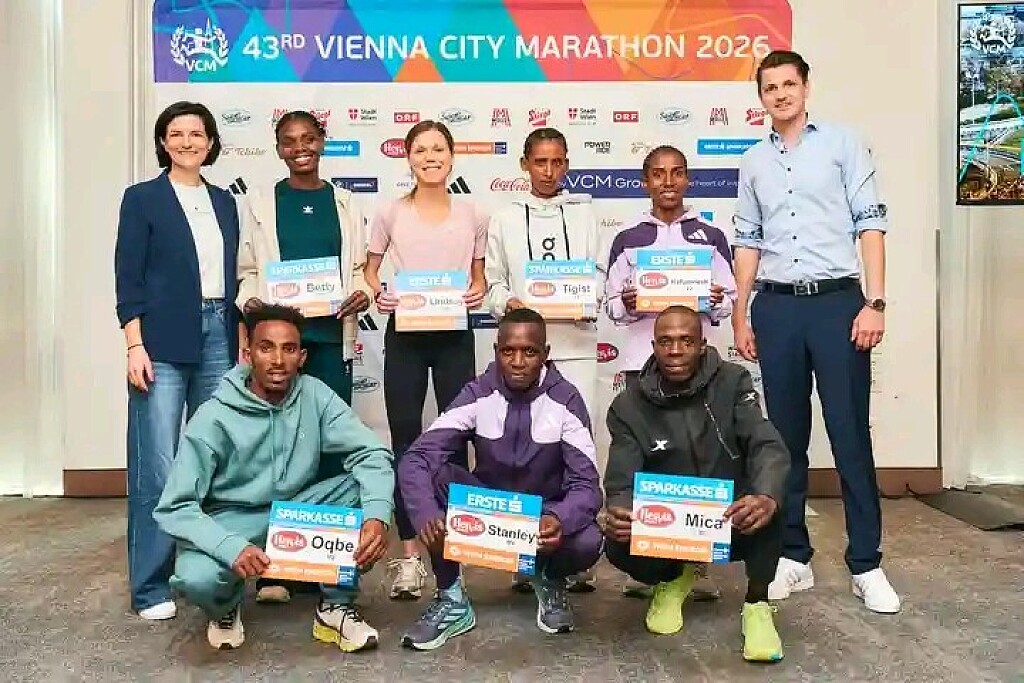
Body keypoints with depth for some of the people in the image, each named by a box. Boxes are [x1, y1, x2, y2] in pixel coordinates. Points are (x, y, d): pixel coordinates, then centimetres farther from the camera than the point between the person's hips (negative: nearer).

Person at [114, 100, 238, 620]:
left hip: (219, 338, 5)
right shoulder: (142, 198, 3)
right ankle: (150, 586, 5)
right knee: (158, 466, -5)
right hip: (164, 343, -4)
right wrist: (135, 345, -11)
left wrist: (242, 338, 11)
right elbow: (128, 279, -3)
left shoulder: (224, 201, 16)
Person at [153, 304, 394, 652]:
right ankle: (227, 607, 6)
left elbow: (372, 453, -18)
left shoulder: (315, 395, -12)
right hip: (234, 519, -3)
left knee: (367, 486, -21)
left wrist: (376, 515, -37)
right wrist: (232, 547, -38)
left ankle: (336, 606, -5)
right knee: (196, 578, -34)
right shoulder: (214, 418, -20)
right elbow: (175, 507, -21)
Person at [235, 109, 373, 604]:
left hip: (331, 336, 2)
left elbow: (359, 268, 11)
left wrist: (362, 295, -10)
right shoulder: (259, 203, 10)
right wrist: (250, 302, -14)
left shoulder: (344, 203, 13)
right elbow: (246, 272, 6)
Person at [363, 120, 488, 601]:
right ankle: (409, 555, 9)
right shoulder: (390, 214, 2)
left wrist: (478, 292, -8)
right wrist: (377, 293, -11)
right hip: (405, 335, -1)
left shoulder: (472, 216, 5)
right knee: (406, 441, 1)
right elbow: (369, 269, 10)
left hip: (455, 335, 1)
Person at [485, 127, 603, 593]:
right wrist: (507, 303, -10)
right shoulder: (505, 219, 11)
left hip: (575, 340, 0)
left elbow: (597, 271, 10)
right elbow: (493, 279, 9)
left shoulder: (583, 213, 13)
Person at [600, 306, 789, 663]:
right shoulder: (629, 405, -8)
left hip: (732, 521, -1)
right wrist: (617, 513, -41)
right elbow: (622, 483, -15)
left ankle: (757, 605, -8)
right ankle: (674, 578, 10)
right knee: (618, 546, -28)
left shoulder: (732, 382, -10)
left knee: (765, 503, -34)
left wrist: (767, 497, -47)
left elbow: (769, 447, -24)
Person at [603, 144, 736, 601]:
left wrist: (717, 300, -12)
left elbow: (730, 301, 9)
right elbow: (611, 305, 7)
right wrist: (627, 303, -13)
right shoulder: (627, 239, 9)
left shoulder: (711, 237, 10)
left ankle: (697, 565, 8)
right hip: (642, 358, 0)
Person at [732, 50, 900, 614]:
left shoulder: (842, 144, 4)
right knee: (786, 436, 7)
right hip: (776, 308, 3)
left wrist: (875, 303, -9)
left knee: (850, 434, -2)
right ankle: (793, 556, 16)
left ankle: (866, 564, 7)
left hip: (837, 300, -3)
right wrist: (740, 315, 10)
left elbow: (870, 224, -1)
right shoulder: (753, 161, 14)